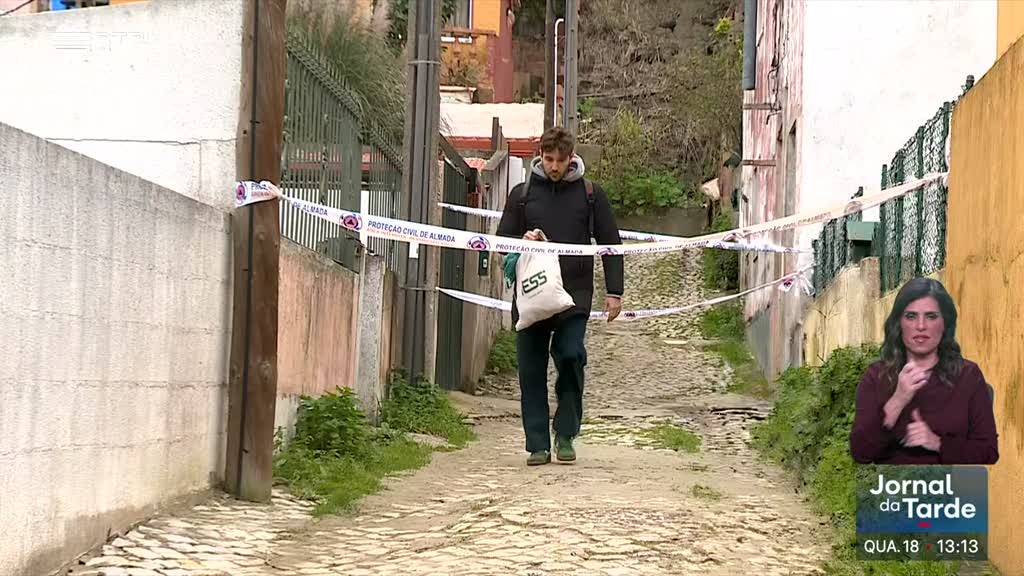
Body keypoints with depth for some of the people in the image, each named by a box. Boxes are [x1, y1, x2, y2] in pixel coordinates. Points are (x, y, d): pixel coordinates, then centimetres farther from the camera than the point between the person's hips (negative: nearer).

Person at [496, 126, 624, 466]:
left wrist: (614, 291, 5)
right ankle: (538, 445, 9)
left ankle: (565, 434, 0)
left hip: (574, 295, -2)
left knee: (571, 355, -17)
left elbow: (610, 243, 12)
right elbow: (501, 240, 16)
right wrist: (523, 240, -7)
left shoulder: (590, 194, 9)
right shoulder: (522, 194, 11)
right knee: (531, 369, 1)